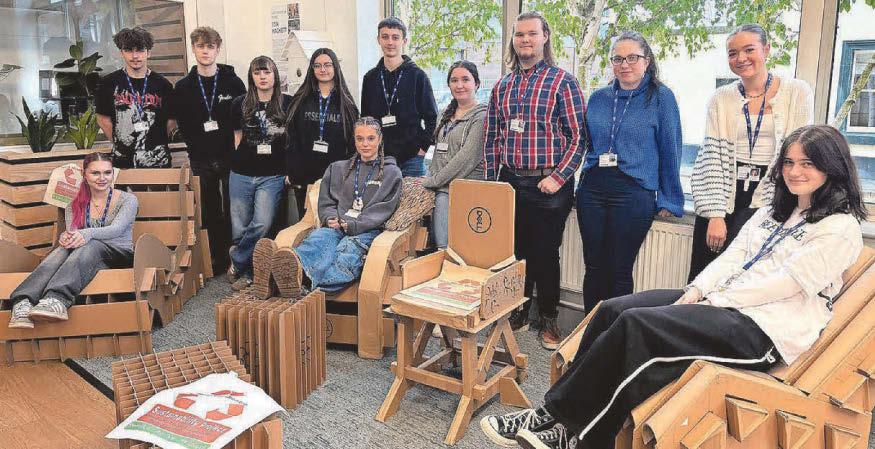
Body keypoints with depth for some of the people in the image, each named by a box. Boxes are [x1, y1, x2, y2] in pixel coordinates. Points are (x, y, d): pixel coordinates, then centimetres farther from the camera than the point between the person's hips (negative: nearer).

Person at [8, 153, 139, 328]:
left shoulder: (127, 200, 4)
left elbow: (116, 229, -14)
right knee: (64, 247, -32)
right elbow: (72, 234, 0)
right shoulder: (75, 206, 15)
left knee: (90, 245, -36)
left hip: (120, 254, -3)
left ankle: (57, 299, -61)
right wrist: (66, 236, -27)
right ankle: (23, 302, -55)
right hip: (86, 255, 3)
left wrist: (86, 234, -34)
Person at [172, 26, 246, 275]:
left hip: (231, 158, -1)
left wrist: (235, 149, -4)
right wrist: (198, 149, 1)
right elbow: (183, 126, 9)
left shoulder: (233, 82, 2)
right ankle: (216, 260, 17)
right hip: (201, 161, 2)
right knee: (208, 214, 7)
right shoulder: (183, 87, 7)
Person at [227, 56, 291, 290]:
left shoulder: (288, 104, 2)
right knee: (239, 227, 4)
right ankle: (244, 272, 23)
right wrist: (238, 160, 13)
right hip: (241, 174, 2)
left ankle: (236, 262, 10)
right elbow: (238, 136, 18)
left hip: (273, 176, -2)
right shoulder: (240, 104, 7)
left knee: (262, 224, -13)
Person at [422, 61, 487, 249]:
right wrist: (431, 176, 10)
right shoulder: (447, 113, 18)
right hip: (443, 190, 7)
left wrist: (433, 181, -11)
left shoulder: (481, 117, -7)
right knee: (441, 246, 1)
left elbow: (467, 158, -15)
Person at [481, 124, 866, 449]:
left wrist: (712, 300, -12)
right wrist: (696, 291, -6)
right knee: (613, 310, -16)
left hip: (763, 325, -8)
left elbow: (783, 283, -12)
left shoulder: (842, 228, -3)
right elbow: (731, 256, 11)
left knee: (635, 324, -28)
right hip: (719, 302, 8)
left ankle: (557, 418, -18)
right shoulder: (774, 212, 22)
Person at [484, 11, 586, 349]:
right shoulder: (502, 87, 12)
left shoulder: (562, 81, -4)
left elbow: (578, 136, -8)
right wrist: (491, 181, 8)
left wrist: (558, 177, -15)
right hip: (509, 182, 4)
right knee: (514, 251, 10)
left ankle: (549, 319, 21)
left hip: (548, 186, -4)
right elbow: (492, 138, 14)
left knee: (545, 254, 4)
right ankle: (518, 313, 27)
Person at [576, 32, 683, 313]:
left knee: (619, 271, 3)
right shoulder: (598, 98, 11)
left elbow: (670, 151, -1)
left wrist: (668, 202, -3)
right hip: (592, 190, 4)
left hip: (634, 193, -4)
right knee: (593, 266, 9)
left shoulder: (661, 97, -1)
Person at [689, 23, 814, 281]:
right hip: (723, 196, 2)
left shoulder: (797, 92, 3)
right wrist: (715, 215, -9)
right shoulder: (721, 99, 8)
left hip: (768, 200, -2)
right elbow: (712, 157, 0)